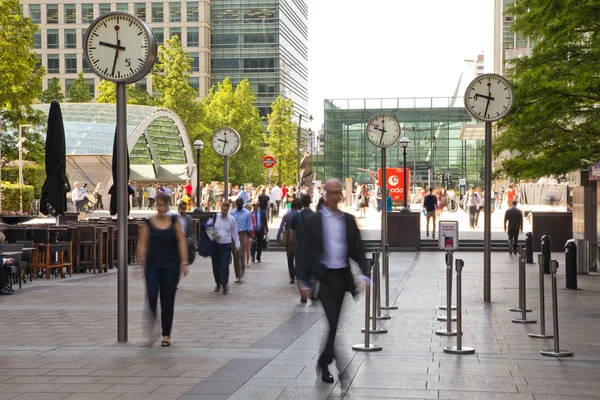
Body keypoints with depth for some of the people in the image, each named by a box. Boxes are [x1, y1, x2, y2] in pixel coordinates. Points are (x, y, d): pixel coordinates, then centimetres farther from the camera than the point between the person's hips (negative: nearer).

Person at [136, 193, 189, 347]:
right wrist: (141, 263, -8)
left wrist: (184, 263, -7)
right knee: (151, 297, -13)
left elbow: (181, 242, 0)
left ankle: (166, 334, 13)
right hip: (152, 266, 0)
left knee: (167, 300, 3)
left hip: (171, 265, 0)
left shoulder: (174, 220, 3)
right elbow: (142, 244, -1)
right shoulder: (148, 222, 1)